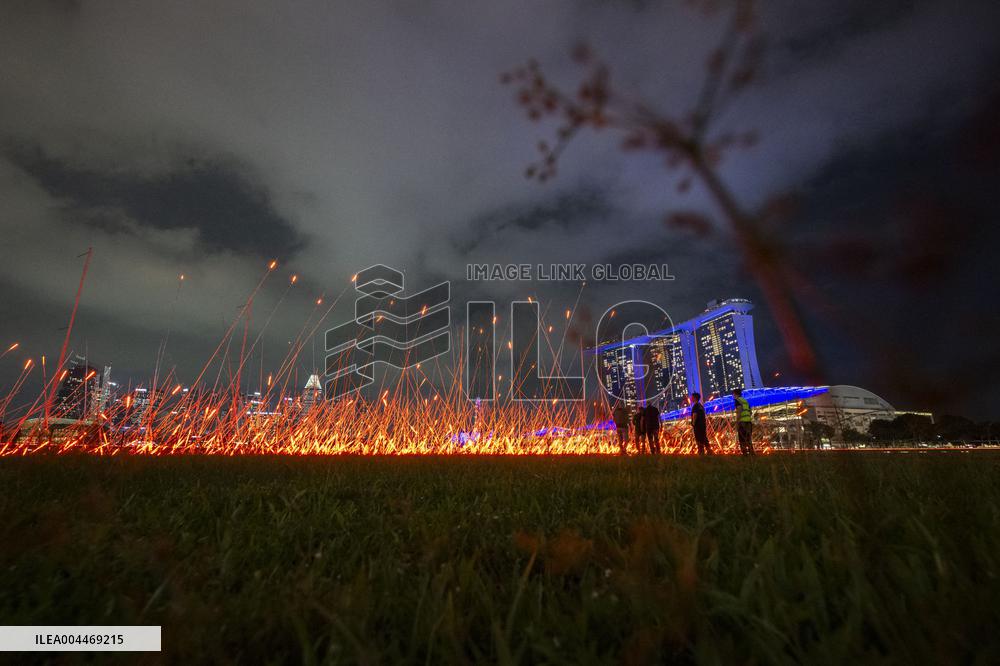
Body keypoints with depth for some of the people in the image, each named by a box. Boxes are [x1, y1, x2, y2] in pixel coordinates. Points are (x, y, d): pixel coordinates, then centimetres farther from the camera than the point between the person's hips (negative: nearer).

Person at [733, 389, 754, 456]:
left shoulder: (737, 400, -2)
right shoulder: (745, 400, 21)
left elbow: (739, 410, -16)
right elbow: (750, 412, 23)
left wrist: (737, 422, -16)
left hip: (742, 422, -8)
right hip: (749, 421, 8)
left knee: (742, 440, -4)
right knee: (748, 439, 14)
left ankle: (745, 453, -8)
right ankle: (751, 453, 13)